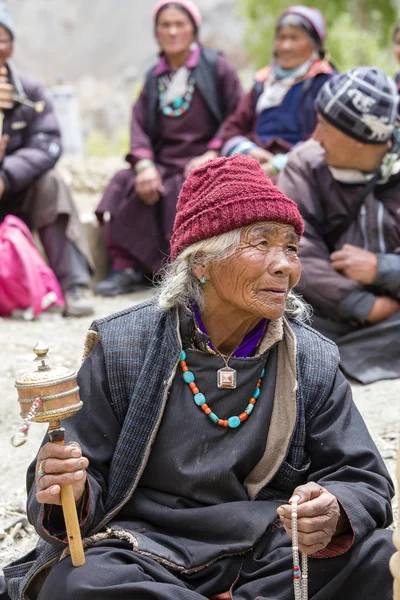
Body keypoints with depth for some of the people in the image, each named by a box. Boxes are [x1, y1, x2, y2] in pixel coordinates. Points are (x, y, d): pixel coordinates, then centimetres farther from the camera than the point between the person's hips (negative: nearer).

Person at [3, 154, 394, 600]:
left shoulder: (314, 362, 3)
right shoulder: (122, 350, -4)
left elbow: (365, 482, 2)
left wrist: (334, 513, -23)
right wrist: (70, 493, -28)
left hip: (270, 553, 2)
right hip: (146, 548, -1)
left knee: (373, 554, -24)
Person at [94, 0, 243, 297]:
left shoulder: (217, 67, 4)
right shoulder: (154, 77, 17)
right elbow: (139, 124, 5)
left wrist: (212, 155, -16)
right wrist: (144, 165, -13)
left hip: (204, 164, -4)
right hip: (164, 163, 5)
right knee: (124, 184, -22)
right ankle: (126, 267, -21)